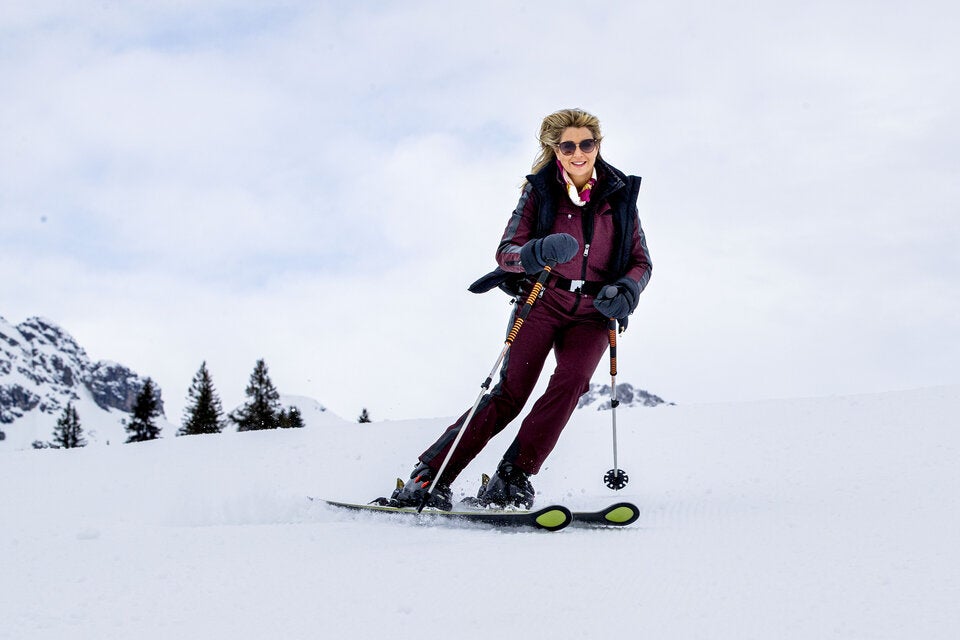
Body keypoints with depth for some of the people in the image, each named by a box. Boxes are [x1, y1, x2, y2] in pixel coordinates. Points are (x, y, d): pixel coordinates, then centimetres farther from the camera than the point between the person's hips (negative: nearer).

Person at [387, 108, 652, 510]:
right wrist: (540, 252, -29)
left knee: (572, 378, -26)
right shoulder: (540, 190, 0)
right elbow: (506, 252, -7)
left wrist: (626, 289, -13)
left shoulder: (621, 194, 5)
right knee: (512, 390, -16)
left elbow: (641, 262, 9)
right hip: (543, 301, -2)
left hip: (594, 313, 2)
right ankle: (430, 476, -13)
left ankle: (511, 478, -23)